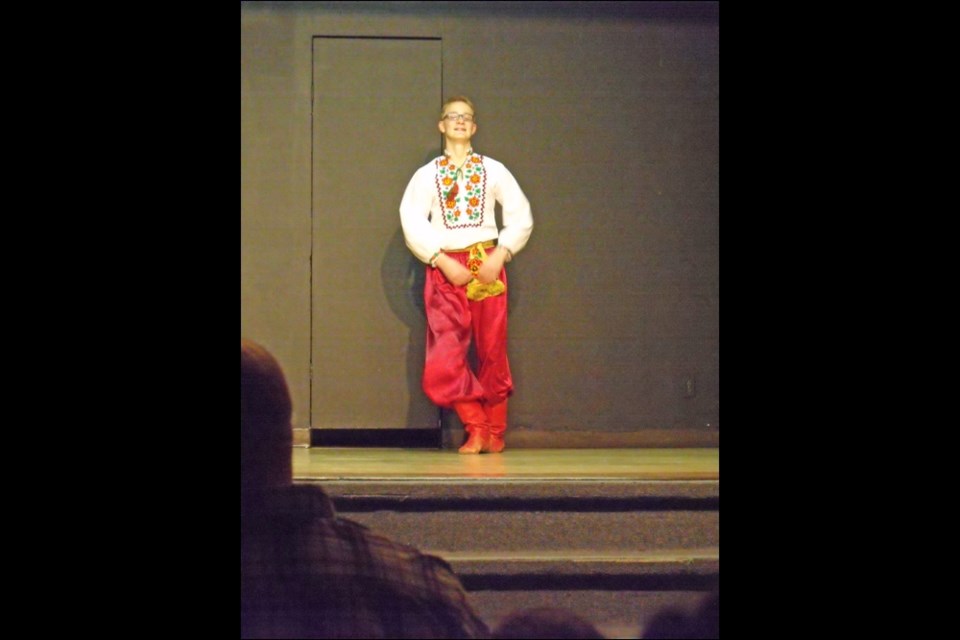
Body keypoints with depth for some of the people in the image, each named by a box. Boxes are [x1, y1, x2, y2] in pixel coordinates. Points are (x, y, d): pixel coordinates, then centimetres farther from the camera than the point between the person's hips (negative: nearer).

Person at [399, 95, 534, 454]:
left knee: (492, 351, 2)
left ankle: (495, 432, 15)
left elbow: (520, 217, 6)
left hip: (487, 267, 0)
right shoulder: (427, 175, 6)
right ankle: (475, 427, 6)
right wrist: (444, 263, -13)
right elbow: (412, 223, -3)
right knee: (444, 360, -9)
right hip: (445, 269, 0)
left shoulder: (492, 170, 8)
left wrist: (499, 257, -8)